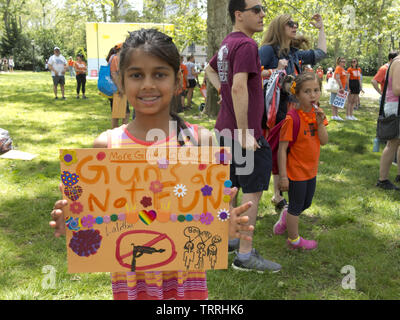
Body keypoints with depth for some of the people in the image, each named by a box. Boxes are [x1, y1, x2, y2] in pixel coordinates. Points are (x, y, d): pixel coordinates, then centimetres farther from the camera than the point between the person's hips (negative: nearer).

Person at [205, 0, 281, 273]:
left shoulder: (227, 43, 13)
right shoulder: (246, 44, -17)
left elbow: (210, 70, 31)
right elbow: (239, 88, -28)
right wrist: (244, 134, -25)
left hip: (225, 129, 9)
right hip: (244, 131, -9)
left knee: (228, 185, 17)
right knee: (253, 189, -1)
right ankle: (245, 255, 6)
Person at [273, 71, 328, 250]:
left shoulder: (317, 114, 0)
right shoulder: (292, 119, -23)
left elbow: (324, 141, -5)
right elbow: (282, 149, -20)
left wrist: (320, 123, -21)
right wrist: (283, 176, -19)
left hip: (311, 170, 7)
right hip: (296, 171, -7)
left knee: (306, 203, 23)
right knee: (296, 206, 10)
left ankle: (286, 216, 50)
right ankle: (294, 240, 29)